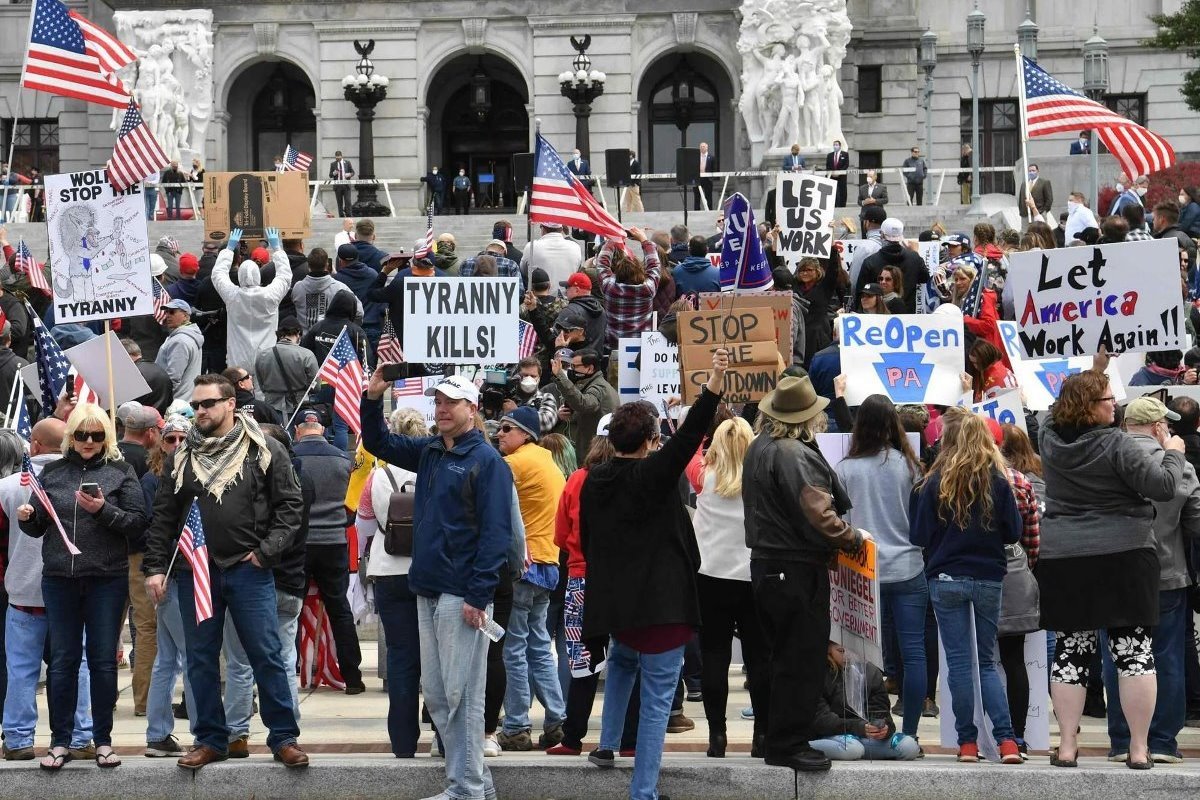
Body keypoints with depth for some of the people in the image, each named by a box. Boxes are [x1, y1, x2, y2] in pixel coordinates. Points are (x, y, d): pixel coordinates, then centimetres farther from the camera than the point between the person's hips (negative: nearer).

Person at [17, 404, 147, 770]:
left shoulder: (120, 472, 2)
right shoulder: (53, 472, 9)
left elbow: (138, 522, -4)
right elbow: (38, 527, 14)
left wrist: (104, 511, -18)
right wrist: (27, 517, -7)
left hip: (107, 579, -2)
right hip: (59, 579, 2)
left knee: (103, 659, 5)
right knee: (63, 660, 6)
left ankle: (103, 740, 13)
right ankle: (60, 741, 12)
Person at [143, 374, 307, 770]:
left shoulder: (264, 451, -1)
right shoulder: (182, 457, 7)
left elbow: (290, 504, -1)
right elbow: (164, 516, 7)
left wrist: (267, 552, -9)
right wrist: (156, 567, 1)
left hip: (248, 570, -3)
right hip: (195, 571, 3)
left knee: (267, 655, -1)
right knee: (201, 660, 7)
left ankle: (284, 737, 6)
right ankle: (210, 740, 16)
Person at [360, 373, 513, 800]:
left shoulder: (486, 460, -9)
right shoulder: (429, 452, 14)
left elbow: (495, 532, -14)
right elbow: (378, 442, 27)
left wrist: (478, 596, -19)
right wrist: (373, 398, 9)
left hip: (462, 596, -8)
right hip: (427, 590, 8)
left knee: (461, 695, -5)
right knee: (435, 693, 10)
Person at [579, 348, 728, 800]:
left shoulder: (594, 482, 5)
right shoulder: (652, 474, -13)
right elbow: (689, 435, -23)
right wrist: (714, 382, -26)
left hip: (612, 601, 6)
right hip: (660, 601, -6)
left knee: (623, 660, 37)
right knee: (657, 697, 0)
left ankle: (607, 745, 31)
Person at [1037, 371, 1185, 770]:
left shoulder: (1050, 438, 4)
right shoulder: (1116, 444, -12)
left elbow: (1062, 412, 27)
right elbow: (1163, 486, -13)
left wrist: (1093, 373, 33)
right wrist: (1173, 452, 5)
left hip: (1061, 560, 4)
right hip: (1122, 558, -4)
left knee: (1071, 650, 8)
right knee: (1135, 649, 1)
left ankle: (1067, 745, 5)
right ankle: (1139, 748, 1)